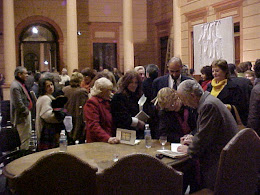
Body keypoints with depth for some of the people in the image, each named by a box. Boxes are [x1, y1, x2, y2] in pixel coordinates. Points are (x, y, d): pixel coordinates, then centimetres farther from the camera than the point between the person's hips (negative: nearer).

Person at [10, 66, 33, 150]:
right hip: (22, 116, -11)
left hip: (26, 113, 11)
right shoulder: (16, 86, -22)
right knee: (25, 137, -2)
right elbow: (18, 103, -26)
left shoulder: (21, 84, 12)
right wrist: (26, 111, -16)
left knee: (28, 134, 22)